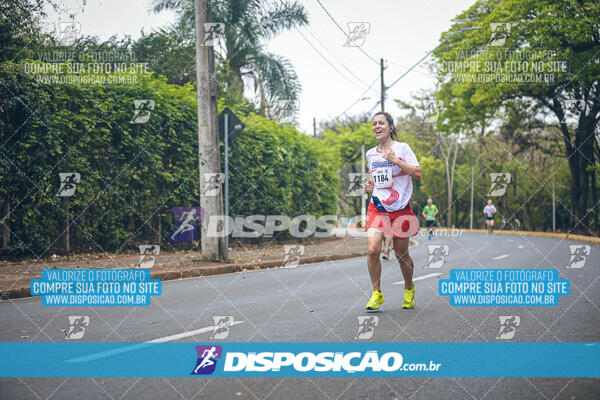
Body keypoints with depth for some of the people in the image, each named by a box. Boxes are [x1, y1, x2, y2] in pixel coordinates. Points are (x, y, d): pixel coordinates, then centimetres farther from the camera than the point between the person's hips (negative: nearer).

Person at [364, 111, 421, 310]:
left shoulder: (402, 148, -2)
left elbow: (417, 173, -10)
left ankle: (409, 288, 33)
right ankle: (376, 294, -3)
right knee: (372, 249, -17)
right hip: (377, 207, 3)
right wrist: (370, 185, 6)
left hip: (400, 208, -3)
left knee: (401, 254, 5)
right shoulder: (370, 154, 11)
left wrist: (396, 160, -16)